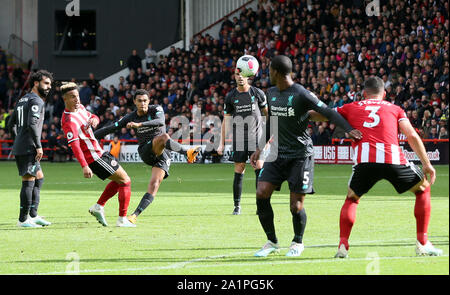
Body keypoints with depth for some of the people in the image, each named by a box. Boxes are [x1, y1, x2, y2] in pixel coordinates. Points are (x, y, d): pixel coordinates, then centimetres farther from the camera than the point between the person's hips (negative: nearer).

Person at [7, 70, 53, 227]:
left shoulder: (22, 100, 20)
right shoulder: (36, 101, -10)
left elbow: (11, 125, 23)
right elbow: (32, 124, -22)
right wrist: (39, 146, -19)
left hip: (19, 148, 10)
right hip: (28, 148, -10)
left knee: (39, 178, 16)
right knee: (29, 181, -8)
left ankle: (33, 215, 14)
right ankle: (23, 219, -7)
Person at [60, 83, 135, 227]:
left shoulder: (80, 107, 5)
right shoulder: (69, 121, -24)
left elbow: (91, 117, 22)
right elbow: (74, 145, -32)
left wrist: (94, 119, -5)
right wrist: (84, 166, -41)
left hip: (99, 153, 10)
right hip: (95, 158, -10)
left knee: (119, 179, 21)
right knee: (125, 181, -5)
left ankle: (98, 207, 20)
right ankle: (122, 220, -3)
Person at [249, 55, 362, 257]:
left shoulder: (301, 94, -14)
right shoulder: (271, 93, 9)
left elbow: (329, 113, -16)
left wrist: (348, 129, -29)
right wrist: (260, 149, 20)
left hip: (300, 155, -6)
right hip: (278, 153, 6)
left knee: (296, 206, -6)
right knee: (261, 194, -8)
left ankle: (298, 242, 22)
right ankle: (272, 242, 8)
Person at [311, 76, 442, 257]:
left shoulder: (351, 108, 26)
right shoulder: (395, 109, 25)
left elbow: (320, 115, 33)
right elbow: (412, 136, 13)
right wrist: (426, 164, 13)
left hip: (364, 160, 1)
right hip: (393, 159, -1)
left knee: (351, 199, 25)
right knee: (423, 189, 22)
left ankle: (343, 245, 7)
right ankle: (423, 244, 16)